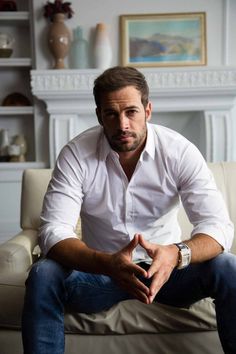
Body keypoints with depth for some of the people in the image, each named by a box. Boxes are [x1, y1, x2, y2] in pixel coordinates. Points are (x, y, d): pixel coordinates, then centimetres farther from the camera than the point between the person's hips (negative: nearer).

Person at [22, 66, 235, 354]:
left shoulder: (180, 151, -14)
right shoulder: (75, 154, -15)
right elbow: (53, 232, -22)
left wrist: (176, 254, -42)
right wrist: (108, 263, -42)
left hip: (165, 267, 1)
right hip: (100, 270, 0)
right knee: (42, 275, -28)